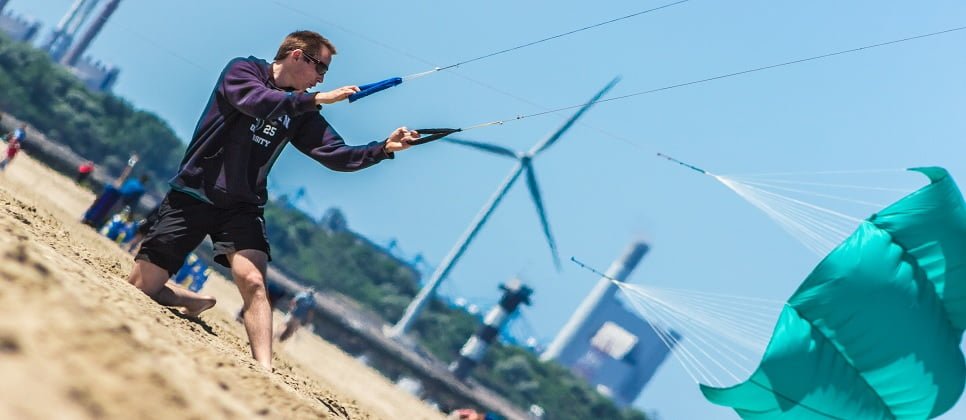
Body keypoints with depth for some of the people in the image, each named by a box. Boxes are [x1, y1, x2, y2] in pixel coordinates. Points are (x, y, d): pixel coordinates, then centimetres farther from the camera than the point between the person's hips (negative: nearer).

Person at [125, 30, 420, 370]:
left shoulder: (301, 112, 9)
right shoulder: (242, 71, -5)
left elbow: (337, 156, 3)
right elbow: (258, 102, -27)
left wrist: (384, 148, -11)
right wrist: (317, 99, -25)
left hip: (243, 207, 3)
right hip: (192, 196, -3)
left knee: (253, 282, -23)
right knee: (138, 289, -4)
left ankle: (265, 372, -31)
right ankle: (197, 303, 24)